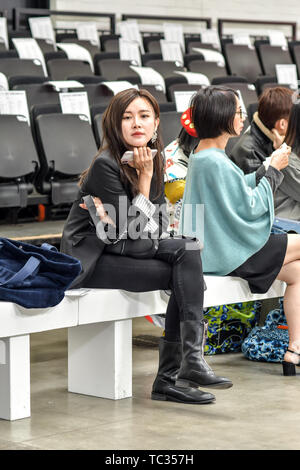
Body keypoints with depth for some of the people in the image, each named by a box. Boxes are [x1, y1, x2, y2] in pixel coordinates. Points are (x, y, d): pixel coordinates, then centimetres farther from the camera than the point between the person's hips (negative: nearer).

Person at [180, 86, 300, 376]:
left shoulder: (200, 156, 11)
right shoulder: (216, 162, -21)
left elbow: (239, 189, 19)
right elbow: (250, 206, -19)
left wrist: (268, 169, 9)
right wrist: (273, 170, -7)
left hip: (214, 249, 10)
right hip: (228, 254, -10)